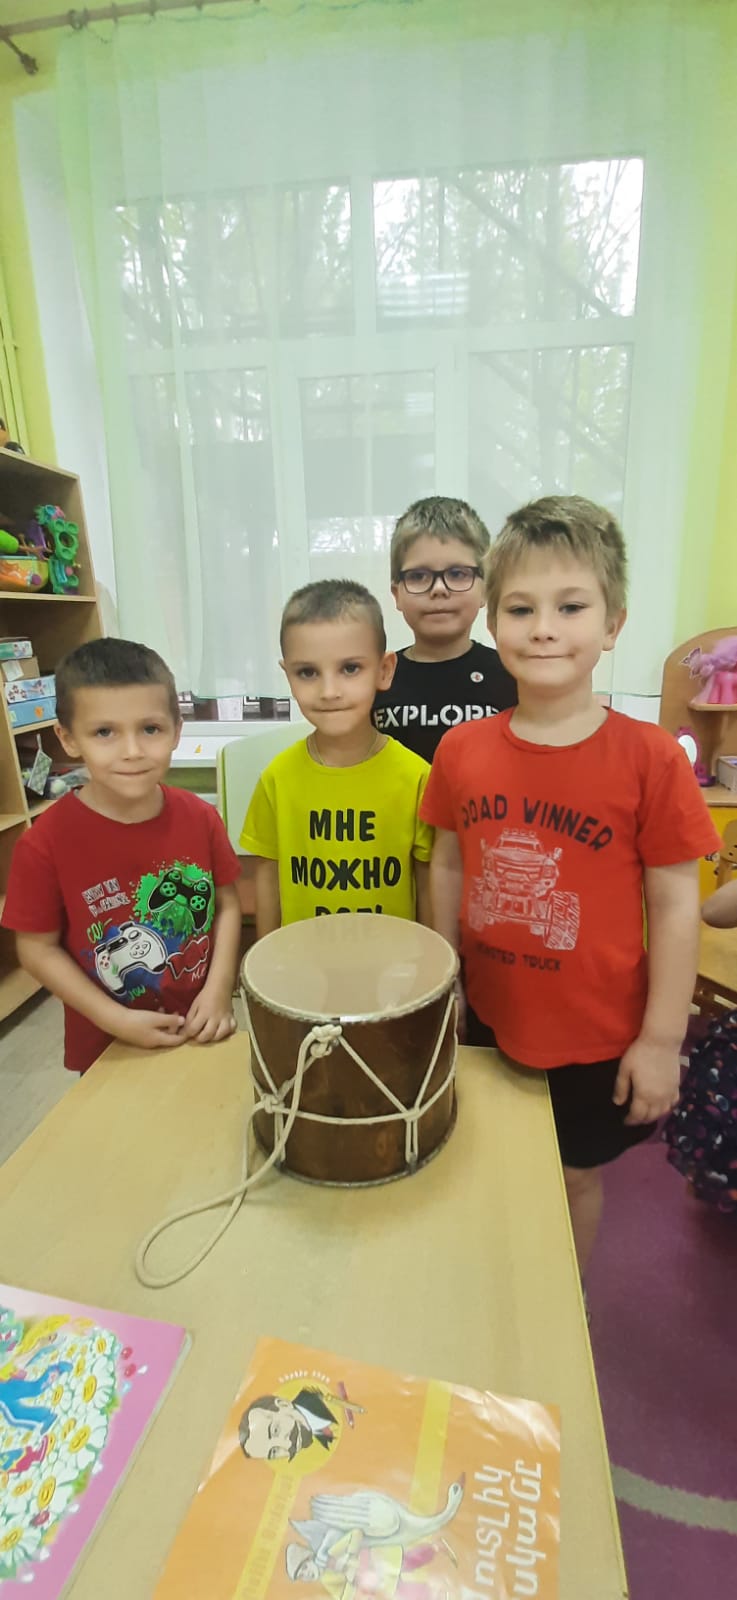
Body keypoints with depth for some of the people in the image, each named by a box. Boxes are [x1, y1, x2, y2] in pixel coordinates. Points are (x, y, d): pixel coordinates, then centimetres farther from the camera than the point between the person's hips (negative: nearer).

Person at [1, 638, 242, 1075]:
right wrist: (116, 1020, -16)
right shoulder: (46, 842, -20)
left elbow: (227, 904, -2)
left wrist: (219, 989, -13)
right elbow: (38, 949, -11)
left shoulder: (201, 818, -12)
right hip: (109, 1049, -2)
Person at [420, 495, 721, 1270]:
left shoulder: (650, 757, -18)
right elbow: (447, 868, 2)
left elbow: (676, 903, -12)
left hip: (598, 1036, -3)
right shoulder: (461, 750, -9)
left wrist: (662, 1039, -8)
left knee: (573, 1175, 20)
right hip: (488, 1019, 3)